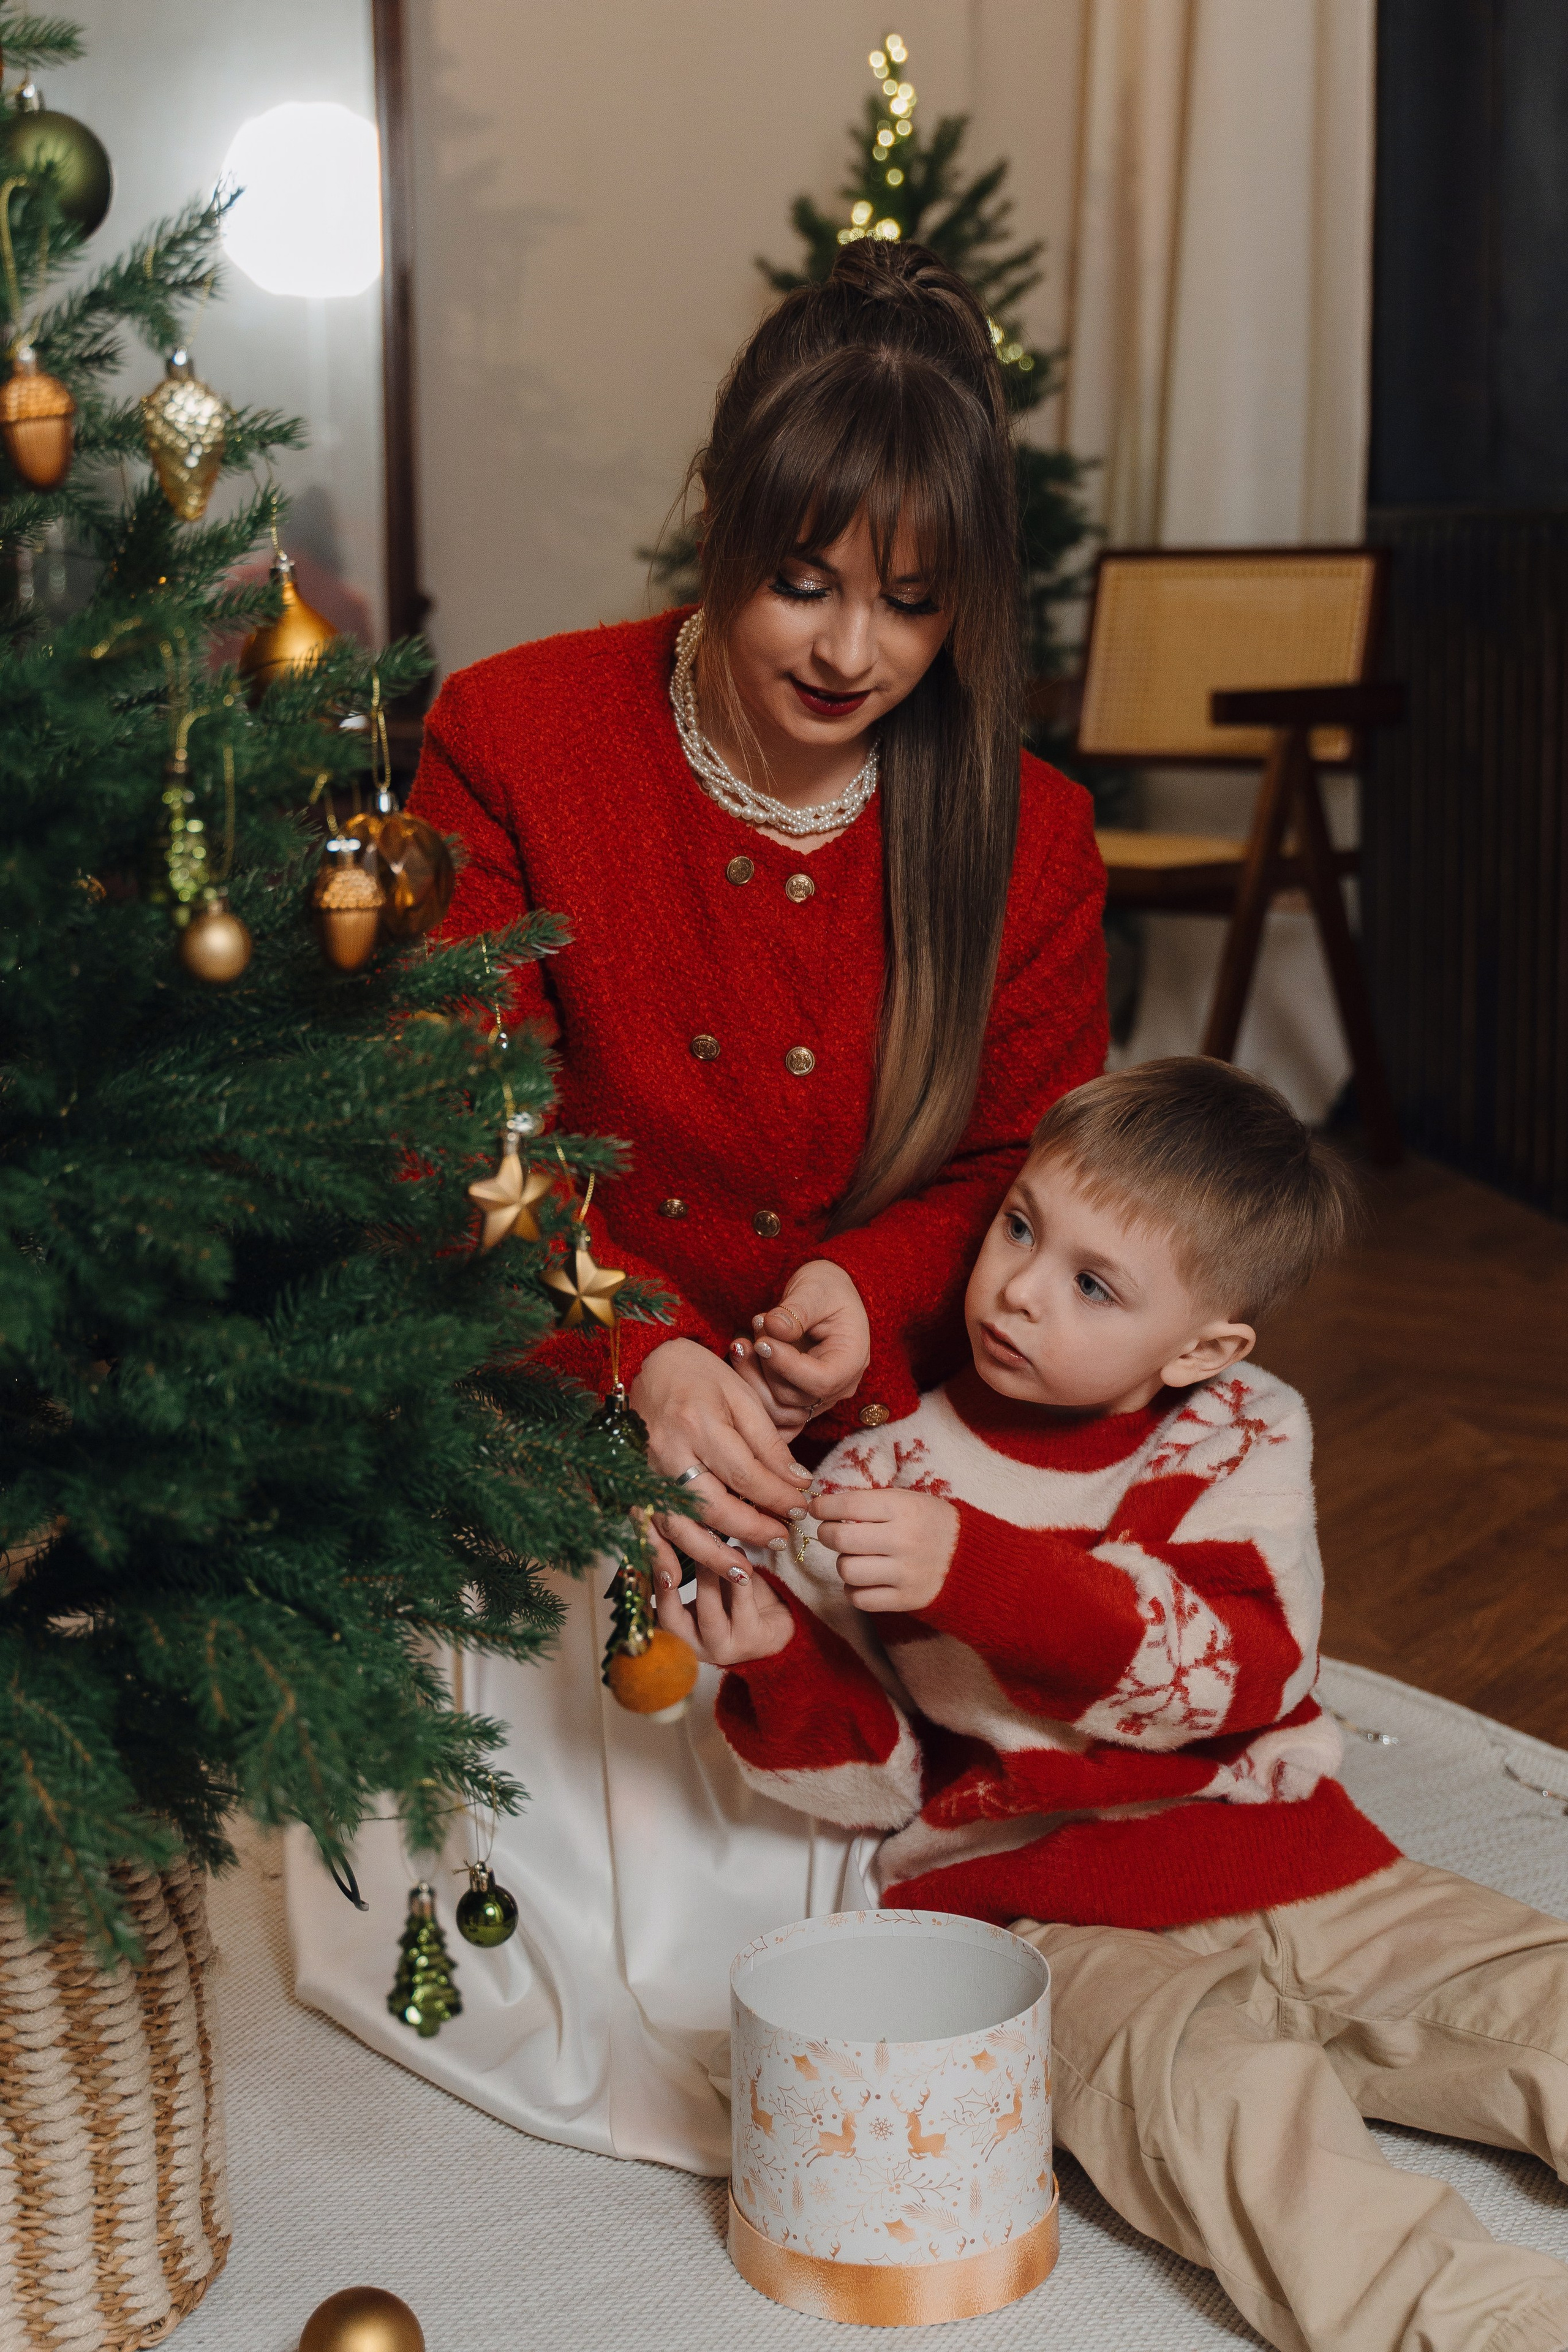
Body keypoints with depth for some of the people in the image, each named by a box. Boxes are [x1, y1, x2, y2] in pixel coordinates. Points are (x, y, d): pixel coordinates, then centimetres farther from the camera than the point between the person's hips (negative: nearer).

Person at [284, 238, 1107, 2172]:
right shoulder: (510, 742, -8)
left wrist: (873, 1291, -17)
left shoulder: (1026, 839, -2)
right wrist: (640, 1357, -32)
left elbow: (1029, 1180, 6)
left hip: (874, 1450, 2)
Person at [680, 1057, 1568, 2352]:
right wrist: (782, 1667, -21)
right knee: (1223, 2091, -31)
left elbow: (1228, 1671, -17)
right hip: (1046, 1921, -3)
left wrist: (977, 1569, -29)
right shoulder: (885, 1472, 0)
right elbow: (873, 1771, 3)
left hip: (1292, 1873, 3)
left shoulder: (1246, 1439, 2)